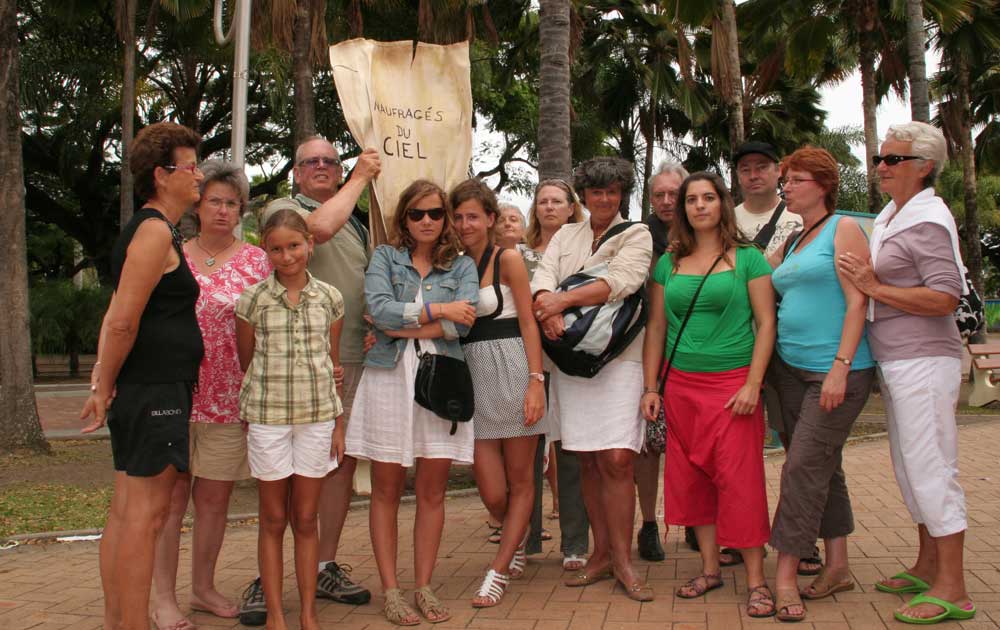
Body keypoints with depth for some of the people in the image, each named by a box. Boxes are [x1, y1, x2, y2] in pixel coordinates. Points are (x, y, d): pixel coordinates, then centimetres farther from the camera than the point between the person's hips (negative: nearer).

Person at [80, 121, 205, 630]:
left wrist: (104, 382, 11)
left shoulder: (148, 229, 18)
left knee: (125, 511, 13)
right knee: (146, 513, -6)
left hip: (141, 391, 10)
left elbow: (117, 316, 17)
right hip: (156, 391, -10)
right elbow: (122, 322, -20)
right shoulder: (155, 230, -13)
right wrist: (106, 386, -10)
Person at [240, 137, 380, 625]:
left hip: (352, 359, 6)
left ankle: (327, 567, 18)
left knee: (343, 461, 8)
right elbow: (319, 227, -20)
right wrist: (361, 177, -8)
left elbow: (373, 281, 27)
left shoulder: (356, 225, 22)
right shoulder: (282, 209, 1)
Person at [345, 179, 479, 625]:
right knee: (387, 491, 3)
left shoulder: (461, 266, 10)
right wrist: (438, 311, -9)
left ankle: (424, 587, 16)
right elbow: (379, 308, -11)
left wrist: (403, 326, -10)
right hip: (389, 376, -1)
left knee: (432, 491, 5)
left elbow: (464, 322, -7)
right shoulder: (385, 257, 7)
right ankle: (390, 590, 12)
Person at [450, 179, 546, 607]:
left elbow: (528, 323, -5)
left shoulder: (508, 259, -1)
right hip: (471, 376, 4)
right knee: (491, 493, 2)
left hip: (511, 369, -3)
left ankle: (499, 571, 18)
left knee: (520, 482, 5)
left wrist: (536, 381, -14)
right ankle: (517, 542, 33)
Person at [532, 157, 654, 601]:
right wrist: (549, 310, -19)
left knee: (616, 459, -11)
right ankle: (601, 553, 16)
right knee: (588, 461, 6)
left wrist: (565, 298, -19)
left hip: (619, 355, -3)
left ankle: (622, 560, 1)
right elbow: (542, 277, 3)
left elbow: (623, 280, -11)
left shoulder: (636, 234, 6)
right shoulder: (565, 236, 18)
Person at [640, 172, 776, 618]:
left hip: (732, 383, -4)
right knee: (690, 476, 7)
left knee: (739, 478, -5)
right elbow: (656, 326, 11)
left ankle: (756, 579, 4)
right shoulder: (669, 263, 10)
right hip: (681, 385, 4)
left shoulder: (747, 258, 0)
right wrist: (650, 387, 6)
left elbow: (766, 323, -3)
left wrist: (753, 384, -12)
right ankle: (710, 568, 21)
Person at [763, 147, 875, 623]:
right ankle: (837, 567, 20)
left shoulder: (843, 229, -5)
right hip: (791, 369, 8)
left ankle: (786, 574, -5)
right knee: (823, 468, 11)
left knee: (804, 468, -10)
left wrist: (840, 367, -20)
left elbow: (857, 300, -13)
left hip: (836, 372, -8)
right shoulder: (791, 241, 16)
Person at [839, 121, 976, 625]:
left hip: (923, 362, -10)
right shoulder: (889, 216, 14)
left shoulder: (929, 220, -13)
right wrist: (868, 282, 7)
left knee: (931, 470, -5)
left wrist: (875, 288, -19)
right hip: (893, 362, 10)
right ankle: (928, 568, 28)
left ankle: (952, 590, 3)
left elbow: (945, 298, -22)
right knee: (910, 469, 16)